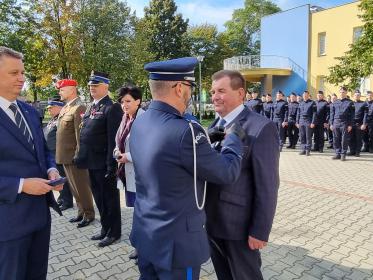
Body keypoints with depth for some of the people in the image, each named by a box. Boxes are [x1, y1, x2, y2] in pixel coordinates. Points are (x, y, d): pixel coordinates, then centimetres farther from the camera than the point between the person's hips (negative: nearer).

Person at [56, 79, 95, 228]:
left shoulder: (79, 108, -16)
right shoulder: (65, 108, 13)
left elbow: (80, 134, -20)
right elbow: (62, 131, 16)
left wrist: (78, 155, -20)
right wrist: (60, 154, 14)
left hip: (74, 156, -9)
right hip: (65, 156, 9)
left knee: (82, 187, 4)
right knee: (74, 187, 18)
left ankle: (89, 214, 19)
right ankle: (81, 212, 32)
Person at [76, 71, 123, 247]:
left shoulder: (112, 108, -13)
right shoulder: (91, 107, 14)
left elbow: (113, 140, -19)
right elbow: (85, 135, 17)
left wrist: (111, 166, -21)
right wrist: (82, 158, 14)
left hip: (104, 164, -8)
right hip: (92, 163, 8)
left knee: (110, 198, 6)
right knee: (99, 198, 18)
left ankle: (114, 232, 23)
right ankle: (105, 228, 35)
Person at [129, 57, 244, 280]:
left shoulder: (140, 124, -1)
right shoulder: (185, 131, -27)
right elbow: (228, 172, -16)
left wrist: (206, 140, 9)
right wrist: (233, 137, 0)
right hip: (176, 241, -7)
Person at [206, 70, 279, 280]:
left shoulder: (261, 127, -17)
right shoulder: (215, 125, 7)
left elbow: (267, 185, -18)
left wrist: (260, 230, -16)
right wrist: (204, 213, 10)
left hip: (240, 224, -7)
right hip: (213, 221, 7)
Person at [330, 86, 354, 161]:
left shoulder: (350, 103, 2)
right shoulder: (335, 103, 12)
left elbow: (351, 115, -1)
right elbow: (332, 114, 12)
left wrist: (350, 125, -7)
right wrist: (331, 124, 6)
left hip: (345, 124, -3)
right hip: (336, 123, 4)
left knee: (344, 140, 1)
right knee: (336, 140, 5)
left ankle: (343, 154, 9)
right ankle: (338, 154, 15)